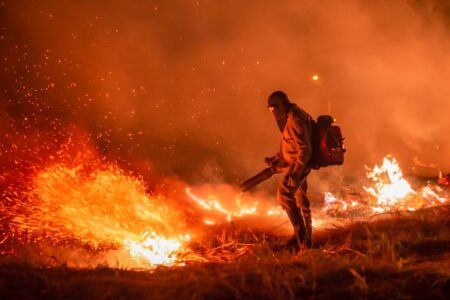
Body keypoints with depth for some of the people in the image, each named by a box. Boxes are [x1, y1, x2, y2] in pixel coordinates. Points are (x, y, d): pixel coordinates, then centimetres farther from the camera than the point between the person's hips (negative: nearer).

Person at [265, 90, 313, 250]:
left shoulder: (295, 120, -21)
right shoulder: (289, 118, 12)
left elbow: (305, 148, -26)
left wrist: (295, 172, -31)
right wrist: (276, 159, 12)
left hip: (298, 164, -11)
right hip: (298, 164, 11)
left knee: (285, 194, -20)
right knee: (301, 200, 15)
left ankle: (301, 235, -17)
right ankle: (305, 240, 24)